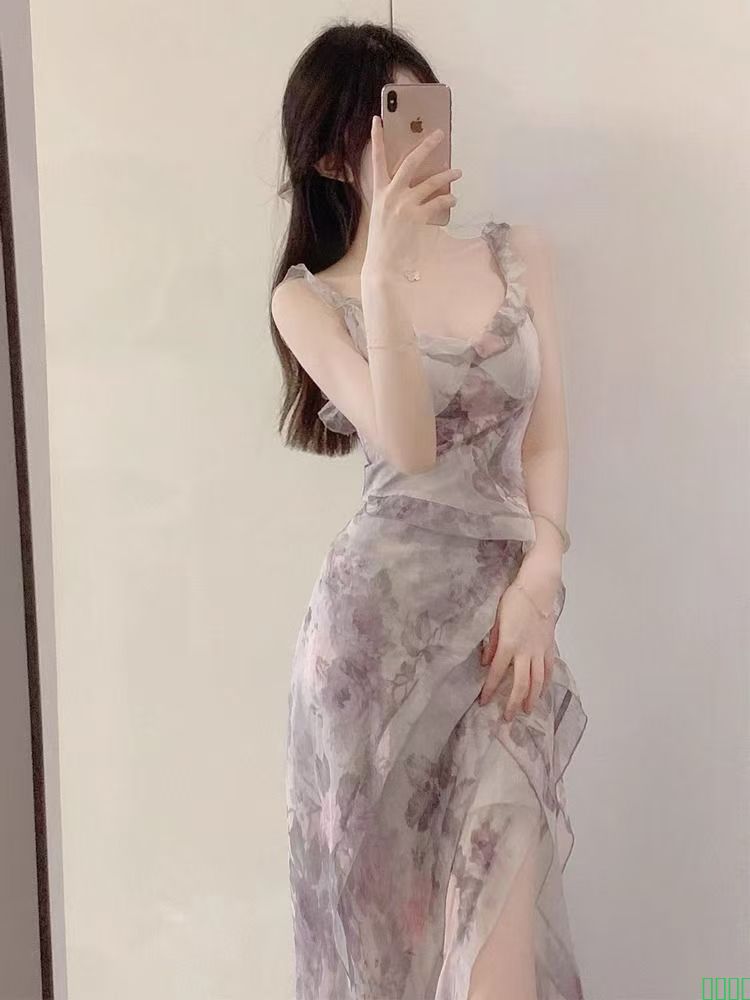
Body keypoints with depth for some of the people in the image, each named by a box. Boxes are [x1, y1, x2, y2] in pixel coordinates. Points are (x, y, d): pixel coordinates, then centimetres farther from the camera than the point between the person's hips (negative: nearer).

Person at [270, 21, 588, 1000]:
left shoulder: (519, 256, 9)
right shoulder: (308, 298, 2)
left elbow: (546, 440, 6)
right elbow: (408, 446, -13)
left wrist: (536, 586, -7)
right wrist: (384, 272, -21)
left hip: (508, 604, 2)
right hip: (382, 609, -1)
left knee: (499, 861, -8)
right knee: (387, 883, 7)